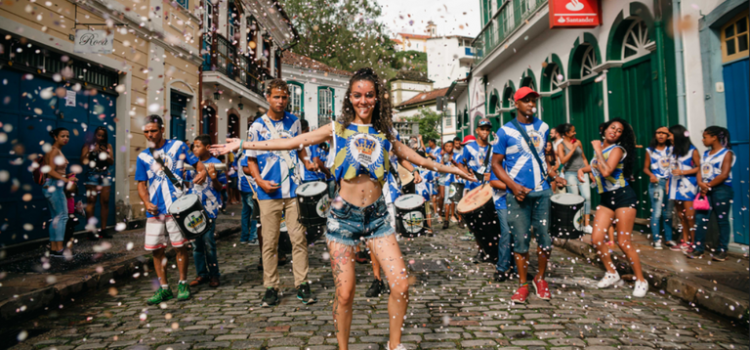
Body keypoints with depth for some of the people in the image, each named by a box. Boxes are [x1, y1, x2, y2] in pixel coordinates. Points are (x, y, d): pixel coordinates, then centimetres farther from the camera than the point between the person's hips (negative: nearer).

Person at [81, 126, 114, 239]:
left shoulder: (108, 146, 14)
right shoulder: (88, 146, 6)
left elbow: (112, 162, 7)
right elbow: (83, 161, -5)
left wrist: (105, 153, -7)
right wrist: (92, 151, -13)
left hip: (105, 176, 3)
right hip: (92, 176, -3)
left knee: (105, 202, 0)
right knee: (91, 201, -8)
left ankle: (103, 229, 4)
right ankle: (91, 230, -8)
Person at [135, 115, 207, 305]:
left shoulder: (177, 146, 4)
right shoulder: (143, 156, 12)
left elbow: (197, 163, 3)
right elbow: (141, 184, 12)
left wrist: (202, 171, -20)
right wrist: (146, 203, -5)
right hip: (155, 209, 4)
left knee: (180, 246, 1)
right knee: (156, 249, 5)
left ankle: (183, 284, 17)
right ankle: (164, 288, 18)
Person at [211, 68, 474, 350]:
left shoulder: (384, 132, 9)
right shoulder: (337, 129, 2)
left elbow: (412, 156, 23)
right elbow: (291, 142, 1)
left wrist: (448, 168, 31)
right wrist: (242, 144, -1)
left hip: (377, 215, 2)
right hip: (344, 216, -2)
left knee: (401, 286, -5)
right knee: (345, 294, 1)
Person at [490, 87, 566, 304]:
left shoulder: (543, 127, 11)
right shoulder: (505, 131, -3)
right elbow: (496, 163, -3)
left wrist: (554, 176, 5)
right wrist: (513, 185, -15)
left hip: (542, 191, 4)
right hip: (518, 193, -3)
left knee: (544, 237, 6)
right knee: (521, 240, 1)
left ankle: (540, 279, 26)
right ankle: (523, 284, 15)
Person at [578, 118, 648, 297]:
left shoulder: (617, 149, -11)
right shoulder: (600, 146, 9)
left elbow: (606, 171, -28)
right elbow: (595, 165, 29)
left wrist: (598, 150, -18)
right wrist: (582, 169, 10)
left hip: (623, 197, -7)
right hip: (606, 198, 7)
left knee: (624, 242, -6)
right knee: (596, 238, -2)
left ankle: (641, 280, 11)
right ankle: (612, 274, 17)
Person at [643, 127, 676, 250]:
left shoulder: (671, 149, 9)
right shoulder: (650, 151, 5)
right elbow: (645, 168, 3)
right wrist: (651, 175, -12)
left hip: (669, 183, 3)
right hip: (656, 183, -3)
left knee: (668, 213, 8)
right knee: (657, 213, -6)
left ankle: (668, 239, 16)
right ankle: (656, 240, -1)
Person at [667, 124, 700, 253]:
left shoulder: (692, 151, -5)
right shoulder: (673, 150, 14)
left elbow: (699, 168, -6)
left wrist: (682, 172, -13)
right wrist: (668, 181, 10)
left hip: (688, 186, -6)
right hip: (676, 185, 6)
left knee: (689, 216, -7)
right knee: (681, 215, 9)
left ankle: (693, 242, 2)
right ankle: (685, 242, 16)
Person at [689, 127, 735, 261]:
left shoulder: (727, 153, -3)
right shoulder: (706, 153, 15)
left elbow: (724, 175, -12)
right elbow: (700, 171, 9)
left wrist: (708, 185, -11)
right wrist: (700, 183, -10)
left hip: (721, 189, -6)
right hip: (706, 190, 6)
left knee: (722, 220, 0)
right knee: (700, 218, 0)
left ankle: (722, 250, 8)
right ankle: (699, 248, 4)